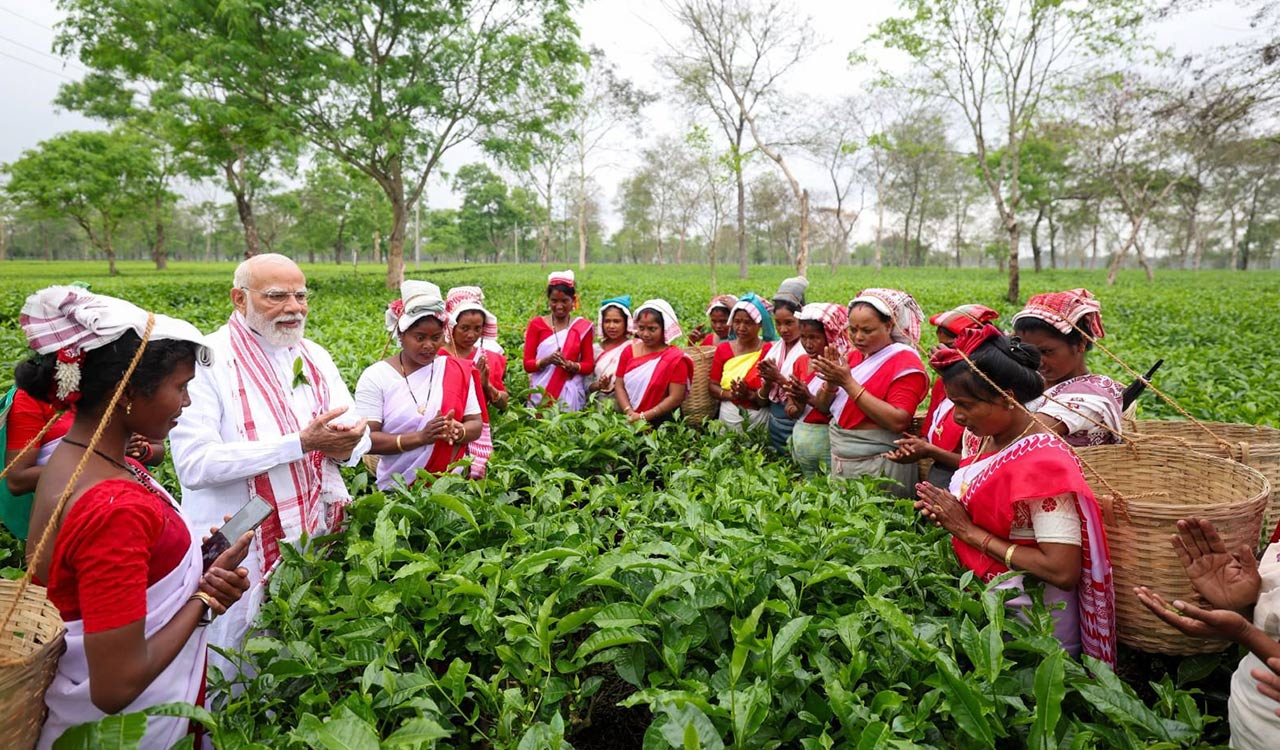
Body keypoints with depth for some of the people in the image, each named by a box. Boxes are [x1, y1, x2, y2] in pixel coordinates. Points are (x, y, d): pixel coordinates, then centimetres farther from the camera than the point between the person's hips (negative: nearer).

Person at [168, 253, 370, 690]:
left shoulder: (315, 356, 7)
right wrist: (300, 442, -25)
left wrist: (345, 444, -16)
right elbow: (193, 462, -22)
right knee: (237, 684, 10)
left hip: (313, 539, 5)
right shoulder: (207, 360, -12)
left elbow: (359, 434, 9)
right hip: (236, 554, -5)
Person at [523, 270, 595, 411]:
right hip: (541, 394, 0)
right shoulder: (536, 324, 3)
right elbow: (527, 364, 2)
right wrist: (547, 360, -16)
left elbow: (589, 366, 4)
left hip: (571, 395, 0)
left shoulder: (583, 327, 3)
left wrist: (569, 365, -15)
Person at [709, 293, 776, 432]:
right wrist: (730, 394, -16)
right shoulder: (723, 349, 3)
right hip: (728, 416, 3)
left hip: (759, 417, -3)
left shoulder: (770, 350, -8)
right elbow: (712, 386, 2)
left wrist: (750, 395, -25)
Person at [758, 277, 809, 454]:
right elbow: (763, 398, 8)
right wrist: (768, 382, -11)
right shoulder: (775, 349, 6)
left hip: (797, 424, -6)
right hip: (774, 422, 6)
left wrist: (780, 379, -20)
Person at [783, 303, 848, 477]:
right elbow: (789, 412, 5)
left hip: (828, 441, -5)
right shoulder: (801, 362, 5)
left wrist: (810, 399, -27)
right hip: (800, 440, 6)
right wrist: (799, 406, -15)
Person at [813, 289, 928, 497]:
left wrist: (849, 383, -22)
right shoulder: (853, 357, 8)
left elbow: (898, 422, -23)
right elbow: (823, 406, 9)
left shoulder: (905, 362, -11)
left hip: (879, 467, -6)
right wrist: (831, 382, -13)